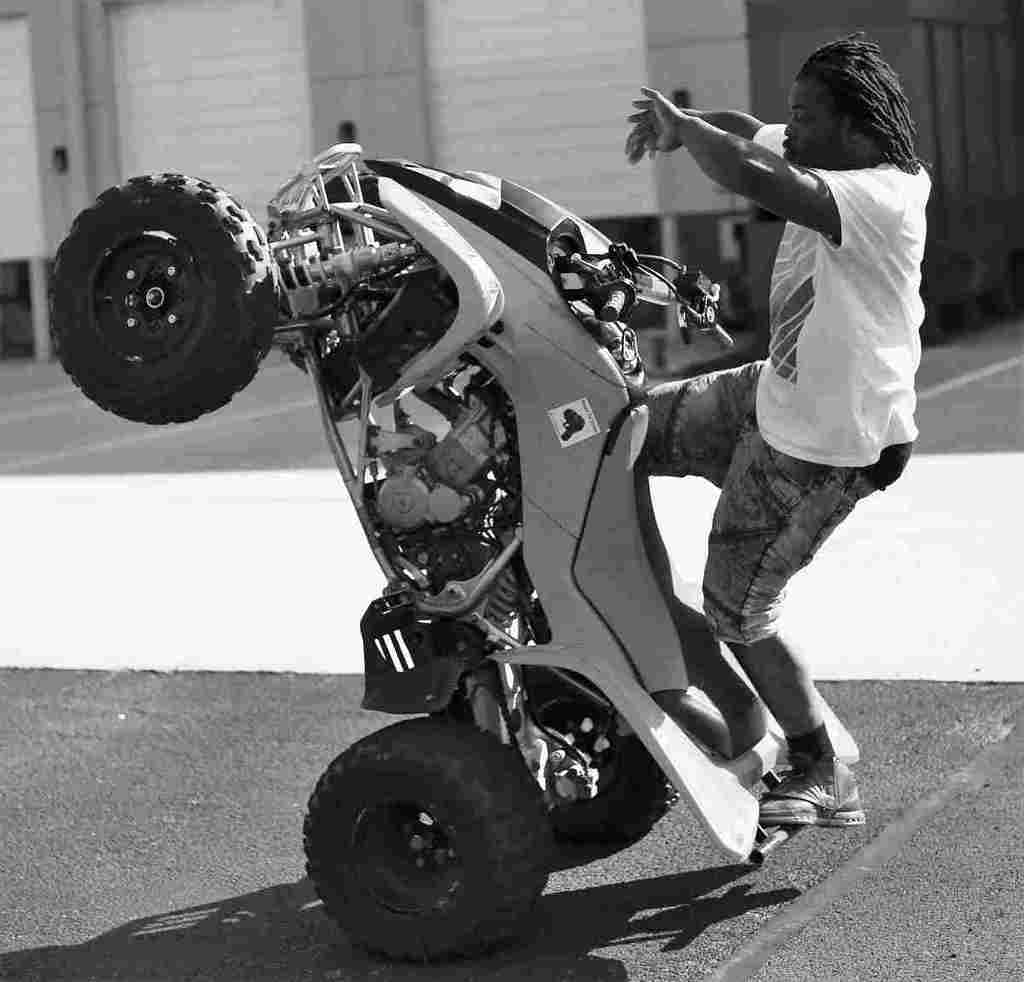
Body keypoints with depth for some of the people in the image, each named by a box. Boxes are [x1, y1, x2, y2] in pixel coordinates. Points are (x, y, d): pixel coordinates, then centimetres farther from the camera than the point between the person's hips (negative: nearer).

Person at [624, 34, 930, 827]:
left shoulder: (885, 195, -26)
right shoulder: (834, 167, 1)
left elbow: (756, 179, -41)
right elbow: (747, 137, 17)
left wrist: (681, 125, -23)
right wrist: (680, 125, -6)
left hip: (824, 448, -10)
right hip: (774, 397, 10)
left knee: (739, 612, -2)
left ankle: (824, 779, 13)